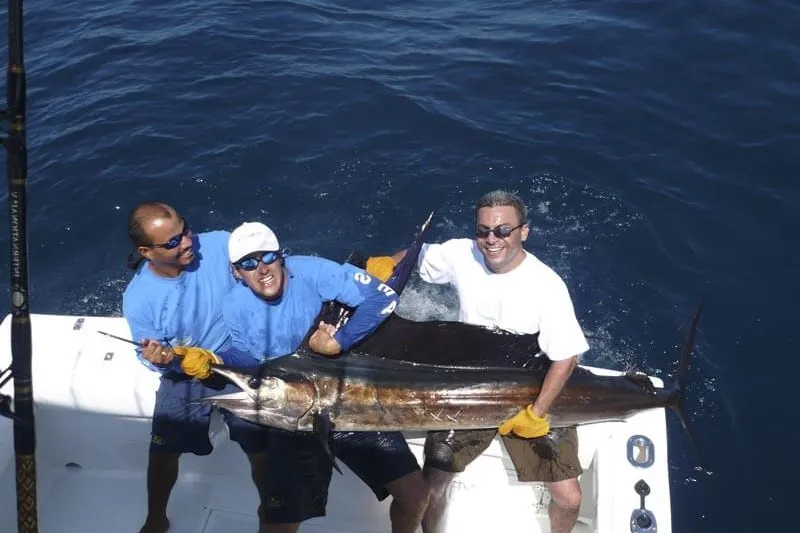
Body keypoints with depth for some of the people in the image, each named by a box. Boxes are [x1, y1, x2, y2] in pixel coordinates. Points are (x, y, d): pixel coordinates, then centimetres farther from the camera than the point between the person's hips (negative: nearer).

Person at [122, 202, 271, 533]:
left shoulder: (222, 245, -24)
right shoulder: (138, 297, -21)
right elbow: (152, 359, -7)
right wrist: (159, 359, -32)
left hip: (243, 368, 0)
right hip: (184, 381, 1)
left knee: (263, 452, 5)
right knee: (162, 453, 13)